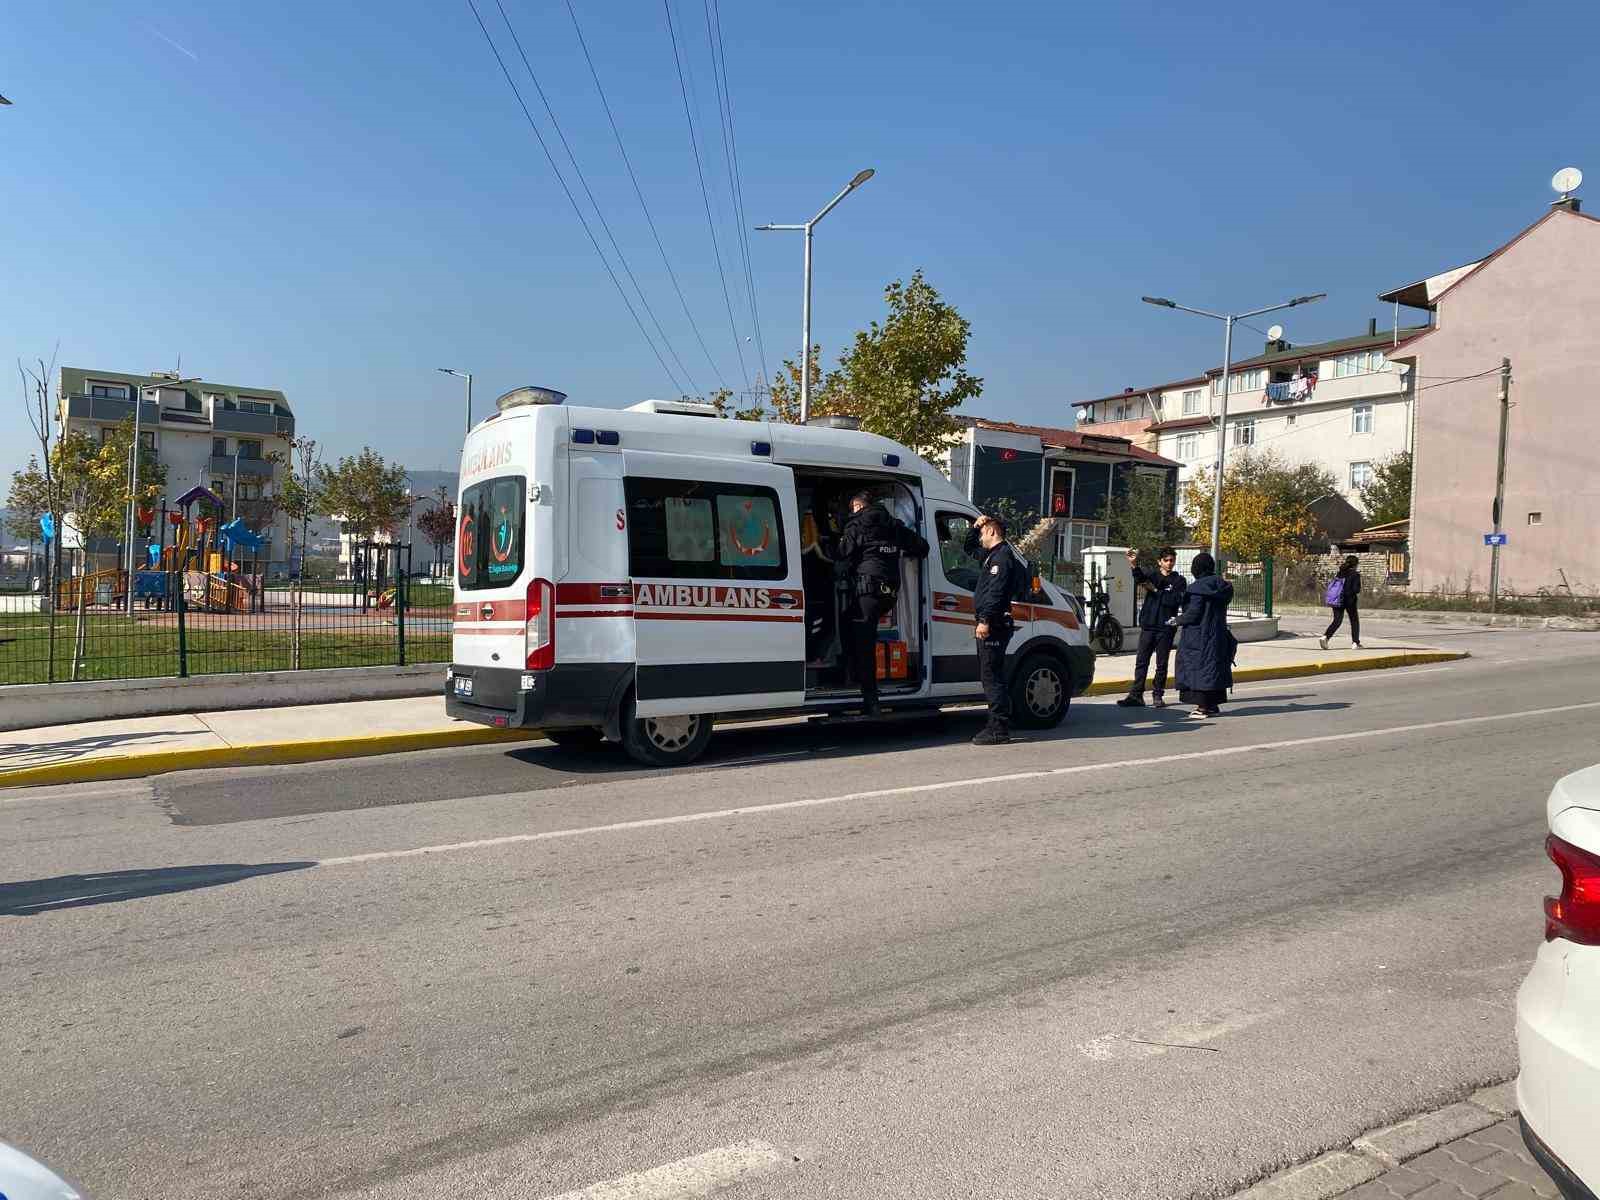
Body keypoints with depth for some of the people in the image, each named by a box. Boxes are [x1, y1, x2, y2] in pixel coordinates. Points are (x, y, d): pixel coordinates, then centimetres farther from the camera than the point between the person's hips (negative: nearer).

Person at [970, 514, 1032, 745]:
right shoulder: (994, 555, 21)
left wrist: (985, 620, -27)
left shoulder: (1002, 556, -11)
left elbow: (996, 592, -21)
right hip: (992, 625, 11)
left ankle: (999, 729, -10)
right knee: (990, 676, 14)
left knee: (992, 676, -10)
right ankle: (997, 726, 19)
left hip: (994, 624, -11)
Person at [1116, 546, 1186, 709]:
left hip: (1166, 628, -1)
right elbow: (1139, 578, -14)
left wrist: (1156, 590, -11)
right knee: (1141, 662, -2)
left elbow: (1176, 600, -10)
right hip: (1148, 625, 1)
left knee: (1162, 664, 5)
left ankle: (1157, 695, 14)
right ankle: (1136, 695, -2)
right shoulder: (1151, 575, 9)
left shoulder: (1178, 580, 5)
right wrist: (1134, 565, -34)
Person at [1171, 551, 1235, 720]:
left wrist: (1178, 620, -1)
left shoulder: (1198, 587, -16)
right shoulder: (1221, 585, 6)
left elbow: (1193, 613, -19)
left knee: (1199, 667, -1)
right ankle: (1213, 705, 20)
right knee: (1214, 667, 14)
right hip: (1217, 635, 7)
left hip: (1199, 636, -7)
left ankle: (1202, 706, -2)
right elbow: (1222, 607, 13)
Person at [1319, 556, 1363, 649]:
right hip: (1350, 600, -5)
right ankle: (1355, 642, 17)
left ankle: (1325, 637, -16)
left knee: (1337, 621, 7)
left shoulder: (1340, 572, 10)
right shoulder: (1355, 574, -7)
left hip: (1337, 600, 5)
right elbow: (1356, 589, -13)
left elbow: (1330, 583, 9)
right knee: (1354, 621, 14)